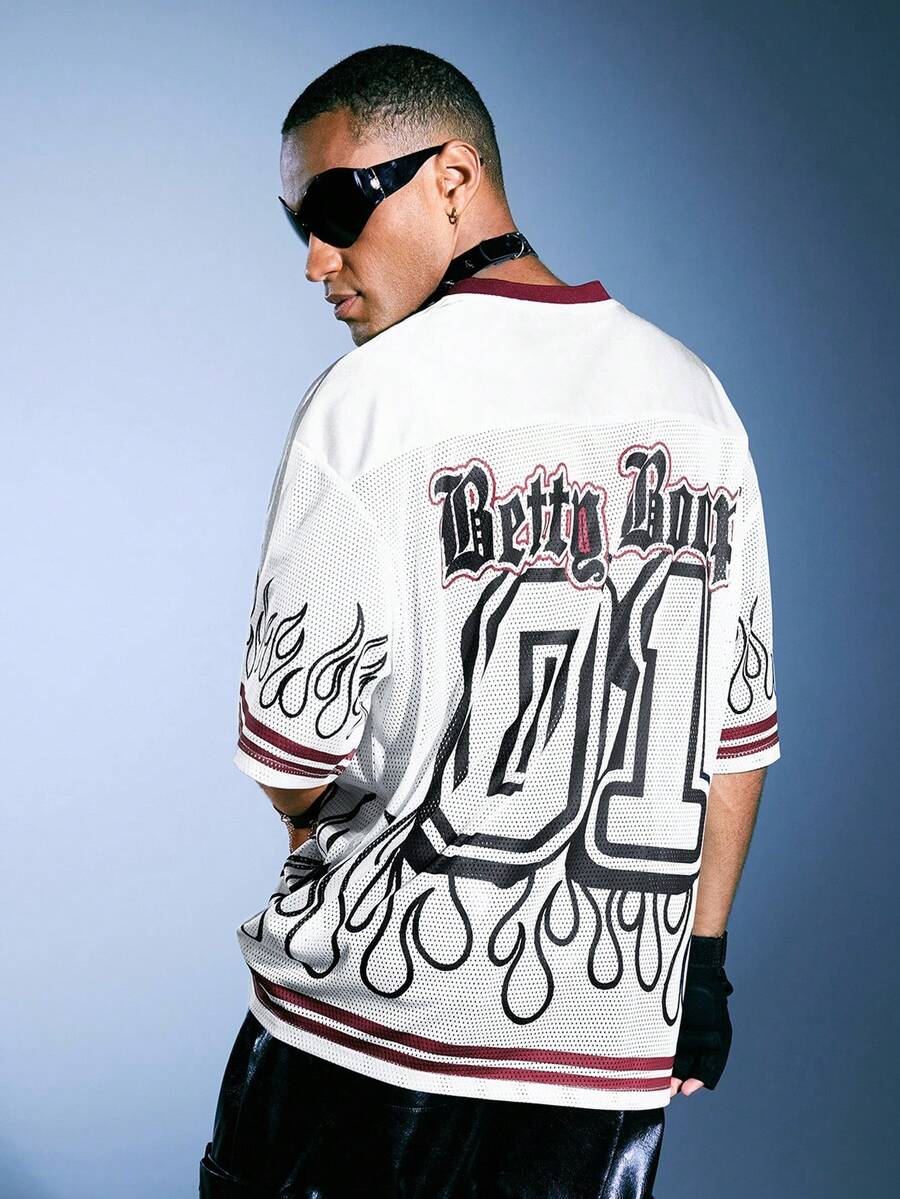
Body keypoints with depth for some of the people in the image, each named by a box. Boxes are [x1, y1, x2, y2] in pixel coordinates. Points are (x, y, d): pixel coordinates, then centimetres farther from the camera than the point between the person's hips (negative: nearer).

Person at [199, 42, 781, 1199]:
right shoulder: (694, 397, 5)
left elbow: (287, 746, -8)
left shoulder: (373, 397, -11)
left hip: (376, 1006, -4)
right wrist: (701, 958, 17)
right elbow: (739, 734, 9)